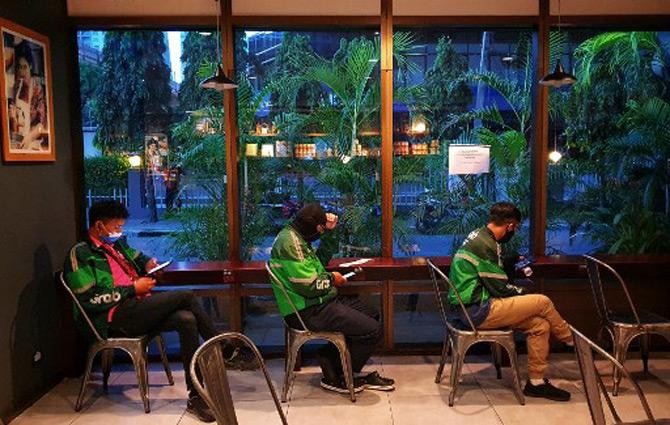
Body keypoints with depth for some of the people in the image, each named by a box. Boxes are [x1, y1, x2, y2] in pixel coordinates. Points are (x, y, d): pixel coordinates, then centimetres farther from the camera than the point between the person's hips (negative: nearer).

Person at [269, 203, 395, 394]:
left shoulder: (295, 237, 13)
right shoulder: (290, 242, -20)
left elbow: (322, 259, 25)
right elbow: (309, 287, -24)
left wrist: (329, 232, 13)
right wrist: (331, 279, -5)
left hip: (319, 301, 11)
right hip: (307, 311, -11)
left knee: (372, 316, 14)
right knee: (372, 331, -14)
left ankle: (328, 357, 13)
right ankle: (336, 377, 3)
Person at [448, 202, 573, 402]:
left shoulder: (479, 236, 14)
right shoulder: (486, 244, -18)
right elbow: (501, 288, -14)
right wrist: (524, 293, 3)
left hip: (468, 308, 10)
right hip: (476, 312, -10)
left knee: (540, 325, 4)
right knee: (542, 302, -8)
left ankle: (536, 382, 11)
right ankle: (572, 339, 17)